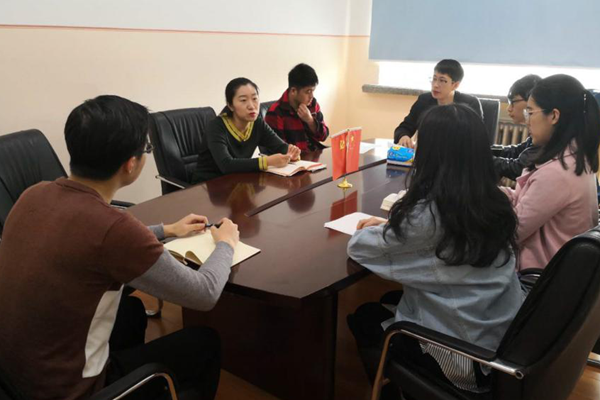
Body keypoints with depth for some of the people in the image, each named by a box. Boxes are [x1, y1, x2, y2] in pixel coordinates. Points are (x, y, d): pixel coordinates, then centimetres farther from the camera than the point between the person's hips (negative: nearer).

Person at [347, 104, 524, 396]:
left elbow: (359, 247, -12)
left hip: (464, 359, -7)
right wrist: (389, 225, 12)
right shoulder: (494, 202, -3)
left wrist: (371, 229, 8)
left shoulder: (428, 214, -25)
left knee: (363, 317, 16)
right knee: (387, 301, 23)